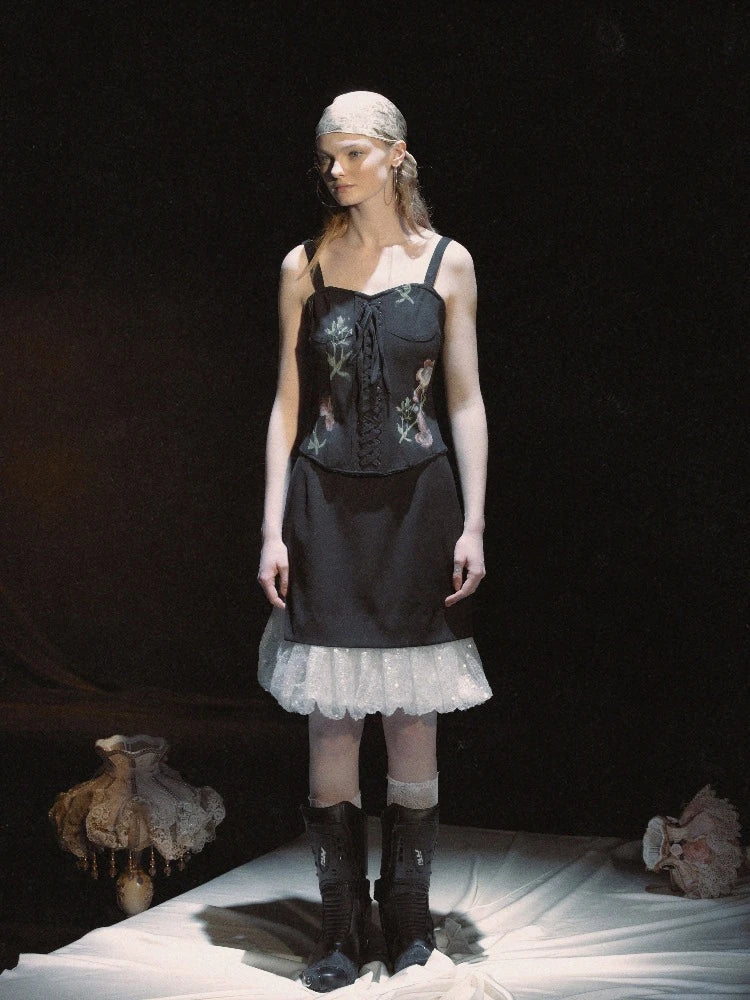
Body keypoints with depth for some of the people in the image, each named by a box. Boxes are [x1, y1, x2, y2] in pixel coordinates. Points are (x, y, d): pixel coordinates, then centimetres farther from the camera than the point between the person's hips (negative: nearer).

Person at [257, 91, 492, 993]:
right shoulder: (305, 267, 6)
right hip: (327, 509, 1)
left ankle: (408, 917, 21)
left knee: (413, 722, 5)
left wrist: (473, 523, -3)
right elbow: (288, 402, 6)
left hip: (417, 504, 0)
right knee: (331, 724, 0)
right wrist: (273, 527, 0)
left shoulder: (446, 263, 4)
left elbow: (465, 401, 4)